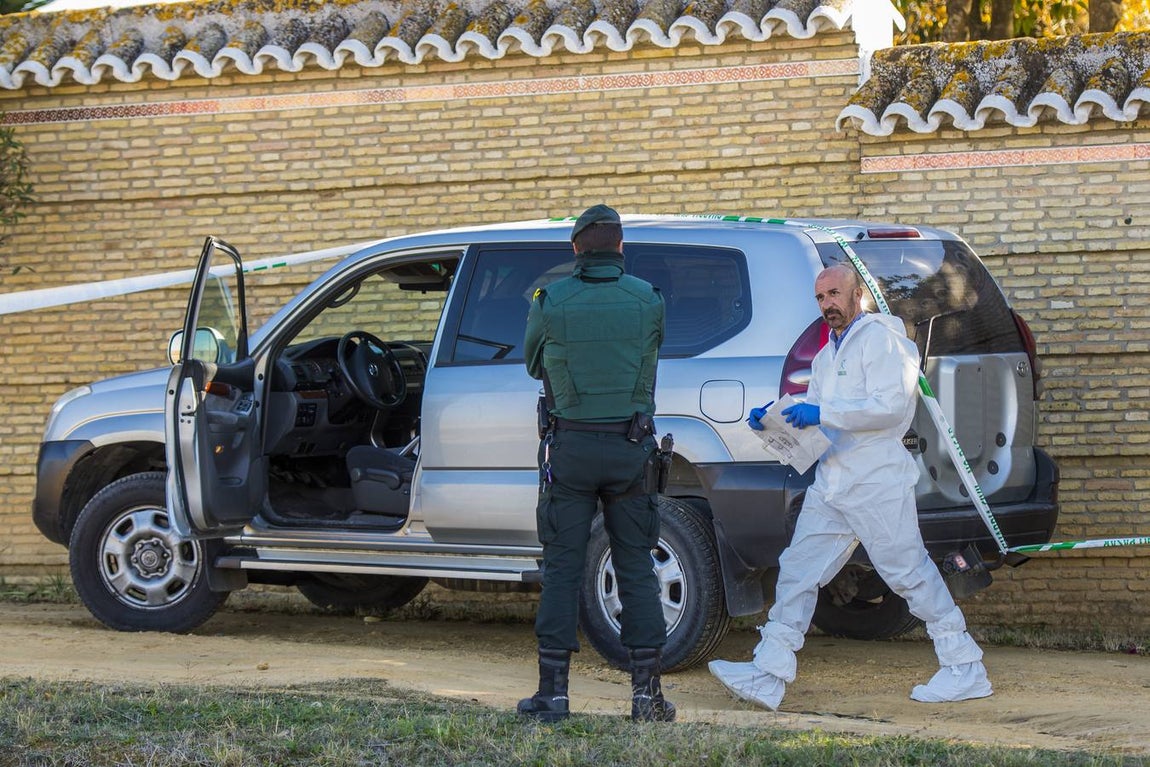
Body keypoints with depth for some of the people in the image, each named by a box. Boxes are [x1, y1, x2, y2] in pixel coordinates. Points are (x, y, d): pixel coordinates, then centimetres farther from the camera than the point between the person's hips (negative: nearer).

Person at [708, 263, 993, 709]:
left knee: (909, 571, -6)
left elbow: (890, 405, -18)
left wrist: (823, 413, -21)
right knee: (798, 570, 1)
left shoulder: (879, 338, -6)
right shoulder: (827, 356, 23)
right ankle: (768, 676, -2)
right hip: (832, 481, 9)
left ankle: (966, 670, 2)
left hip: (877, 480, -9)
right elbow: (814, 416, 26)